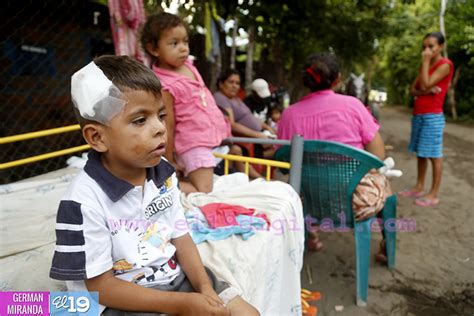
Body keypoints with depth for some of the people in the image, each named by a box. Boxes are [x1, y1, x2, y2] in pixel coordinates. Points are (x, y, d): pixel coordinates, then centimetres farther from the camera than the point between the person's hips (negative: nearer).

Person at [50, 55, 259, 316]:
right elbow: (101, 286, -17)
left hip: (177, 278, 6)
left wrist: (205, 289, -13)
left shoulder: (164, 174, -3)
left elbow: (180, 236, 1)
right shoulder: (85, 202, -22)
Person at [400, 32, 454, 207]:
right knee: (421, 153, 11)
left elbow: (426, 84, -18)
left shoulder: (445, 64, -7)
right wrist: (425, 92, -10)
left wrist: (425, 62, -11)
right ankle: (419, 187, 19)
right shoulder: (425, 65, 18)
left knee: (434, 154, -5)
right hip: (418, 115, 8)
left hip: (432, 116, -8)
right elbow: (413, 89, 11)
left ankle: (434, 194, 0)